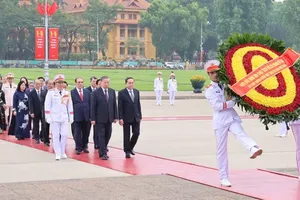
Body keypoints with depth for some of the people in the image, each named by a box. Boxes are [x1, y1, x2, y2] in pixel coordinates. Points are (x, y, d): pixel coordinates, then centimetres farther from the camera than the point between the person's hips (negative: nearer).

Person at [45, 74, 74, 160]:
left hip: (64, 117, 3)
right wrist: (48, 117, -8)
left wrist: (71, 117, 9)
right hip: (54, 117, -3)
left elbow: (70, 106, 12)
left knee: (64, 135, -1)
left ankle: (63, 152, 13)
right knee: (56, 136, -1)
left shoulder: (67, 93, 9)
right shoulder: (51, 93, -1)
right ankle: (58, 153, 5)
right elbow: (47, 106, -3)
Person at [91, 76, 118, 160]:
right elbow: (93, 107, -6)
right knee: (101, 136, -3)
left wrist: (115, 117, 5)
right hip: (100, 118, -4)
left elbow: (114, 105, 9)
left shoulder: (112, 91, 7)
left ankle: (102, 149, 28)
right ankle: (103, 153, 0)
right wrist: (93, 119, -11)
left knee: (108, 135, 10)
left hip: (109, 118, 5)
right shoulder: (96, 93, -6)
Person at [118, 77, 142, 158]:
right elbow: (120, 107, -8)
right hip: (126, 118, -4)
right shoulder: (121, 93, -6)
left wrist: (140, 116, 7)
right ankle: (127, 151, 13)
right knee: (126, 135, 2)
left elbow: (138, 104, 11)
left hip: (136, 117, 4)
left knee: (136, 133, 0)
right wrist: (120, 118, -14)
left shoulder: (136, 92, 8)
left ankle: (130, 148, 22)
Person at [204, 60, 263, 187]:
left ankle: (253, 149, -59)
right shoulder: (209, 90, 3)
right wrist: (232, 102, -8)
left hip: (233, 118, 2)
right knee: (221, 149, 1)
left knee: (241, 134, -29)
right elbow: (217, 106, -10)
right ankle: (223, 178, 7)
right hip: (220, 120, -2)